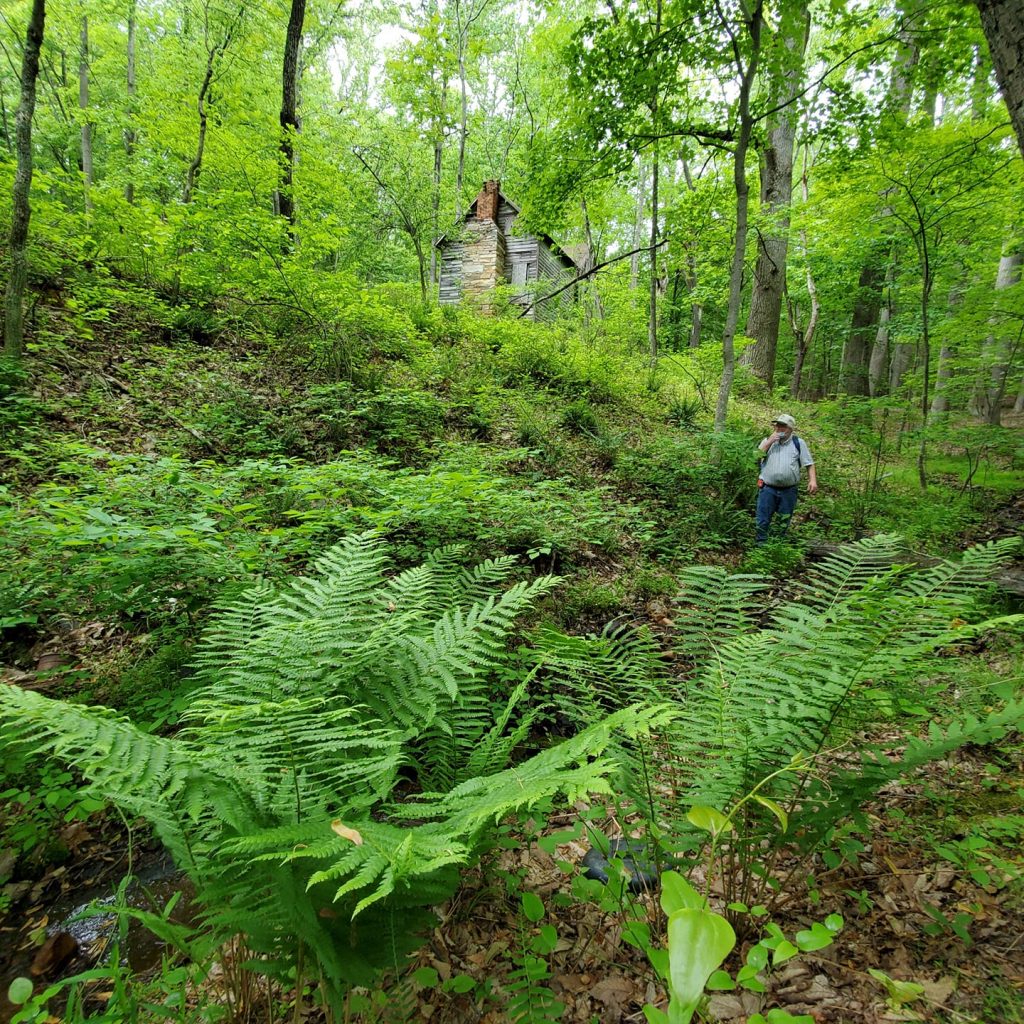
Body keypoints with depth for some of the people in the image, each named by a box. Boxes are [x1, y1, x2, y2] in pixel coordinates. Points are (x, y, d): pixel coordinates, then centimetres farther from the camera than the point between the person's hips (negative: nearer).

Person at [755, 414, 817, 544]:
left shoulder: (799, 443, 3)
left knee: (784, 522, 10)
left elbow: (809, 464, 3)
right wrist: (770, 441, -10)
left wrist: (813, 480, -11)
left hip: (789, 490, 0)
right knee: (762, 520, 1)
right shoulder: (768, 440, 8)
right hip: (767, 489, 0)